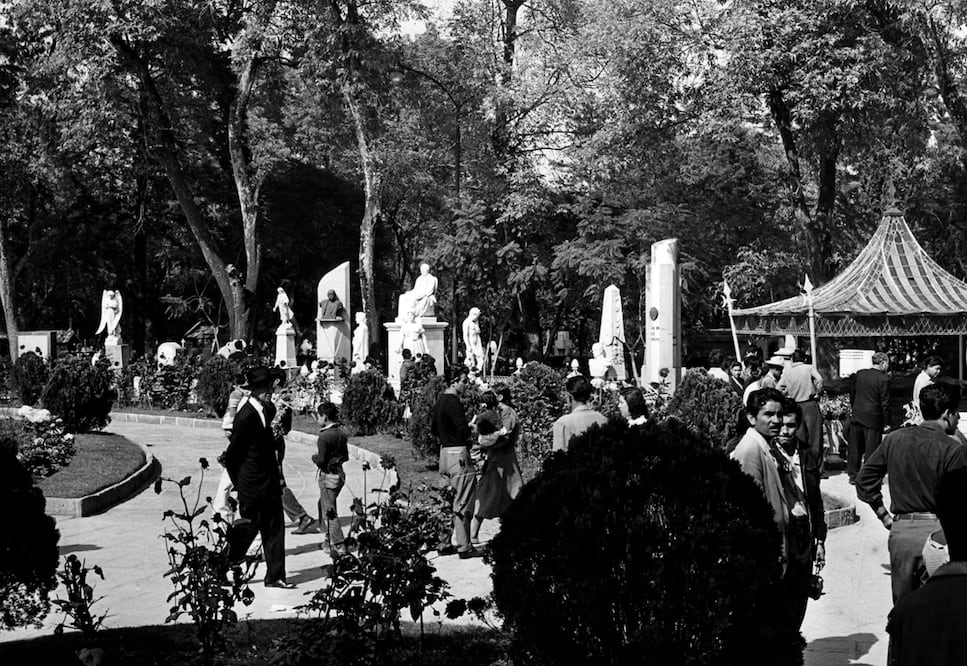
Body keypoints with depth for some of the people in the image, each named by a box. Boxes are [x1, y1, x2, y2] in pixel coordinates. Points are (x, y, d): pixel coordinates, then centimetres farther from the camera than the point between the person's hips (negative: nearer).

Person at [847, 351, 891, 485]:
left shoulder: (859, 374, 3)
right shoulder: (884, 379, -13)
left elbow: (852, 395, 11)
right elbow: (885, 403, -11)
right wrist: (886, 422, -4)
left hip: (856, 417, 5)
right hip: (873, 419, -5)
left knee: (855, 448, 13)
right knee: (871, 450, 4)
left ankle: (853, 475, 20)